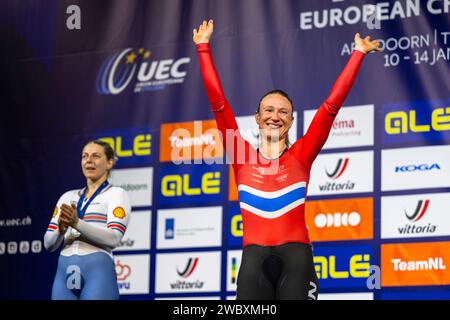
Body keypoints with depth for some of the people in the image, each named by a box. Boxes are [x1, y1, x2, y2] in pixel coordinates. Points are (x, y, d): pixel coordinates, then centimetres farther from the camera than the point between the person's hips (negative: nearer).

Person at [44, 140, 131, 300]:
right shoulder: (68, 197, 21)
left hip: (98, 270, -5)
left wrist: (77, 223, -22)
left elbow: (114, 238, -10)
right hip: (64, 272, 5)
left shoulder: (116, 194, 5)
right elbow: (49, 243, 13)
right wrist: (61, 230, -10)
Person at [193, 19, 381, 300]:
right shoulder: (242, 156, 12)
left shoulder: (300, 156, 10)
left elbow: (333, 103, 10)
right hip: (255, 256, 1)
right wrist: (203, 47, 14)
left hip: (295, 254, -1)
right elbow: (217, 101, 12)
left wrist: (359, 53, 12)